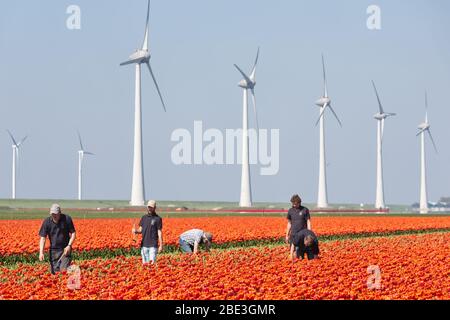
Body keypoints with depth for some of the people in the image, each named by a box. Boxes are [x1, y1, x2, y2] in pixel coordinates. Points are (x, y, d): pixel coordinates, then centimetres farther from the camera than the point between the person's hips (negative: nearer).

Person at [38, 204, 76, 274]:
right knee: (54, 271, 0)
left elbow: (73, 233, 0)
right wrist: (41, 252, -17)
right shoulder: (46, 222, -6)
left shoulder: (67, 219, -8)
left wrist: (69, 246, -14)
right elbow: (43, 238, -6)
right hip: (54, 250, 2)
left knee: (64, 270, -13)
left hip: (65, 249, -2)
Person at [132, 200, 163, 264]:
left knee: (152, 263, -11)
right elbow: (141, 230, 15)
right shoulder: (144, 218, 13)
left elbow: (159, 233, -4)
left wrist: (161, 245, -8)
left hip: (153, 245, -5)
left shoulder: (158, 219, -2)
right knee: (145, 263, 6)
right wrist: (135, 231, -9)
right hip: (144, 244, 5)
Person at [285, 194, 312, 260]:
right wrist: (287, 235, 13)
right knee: (292, 250, -1)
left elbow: (308, 223, -3)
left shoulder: (305, 210, -3)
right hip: (293, 234, 3)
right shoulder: (290, 211, 6)